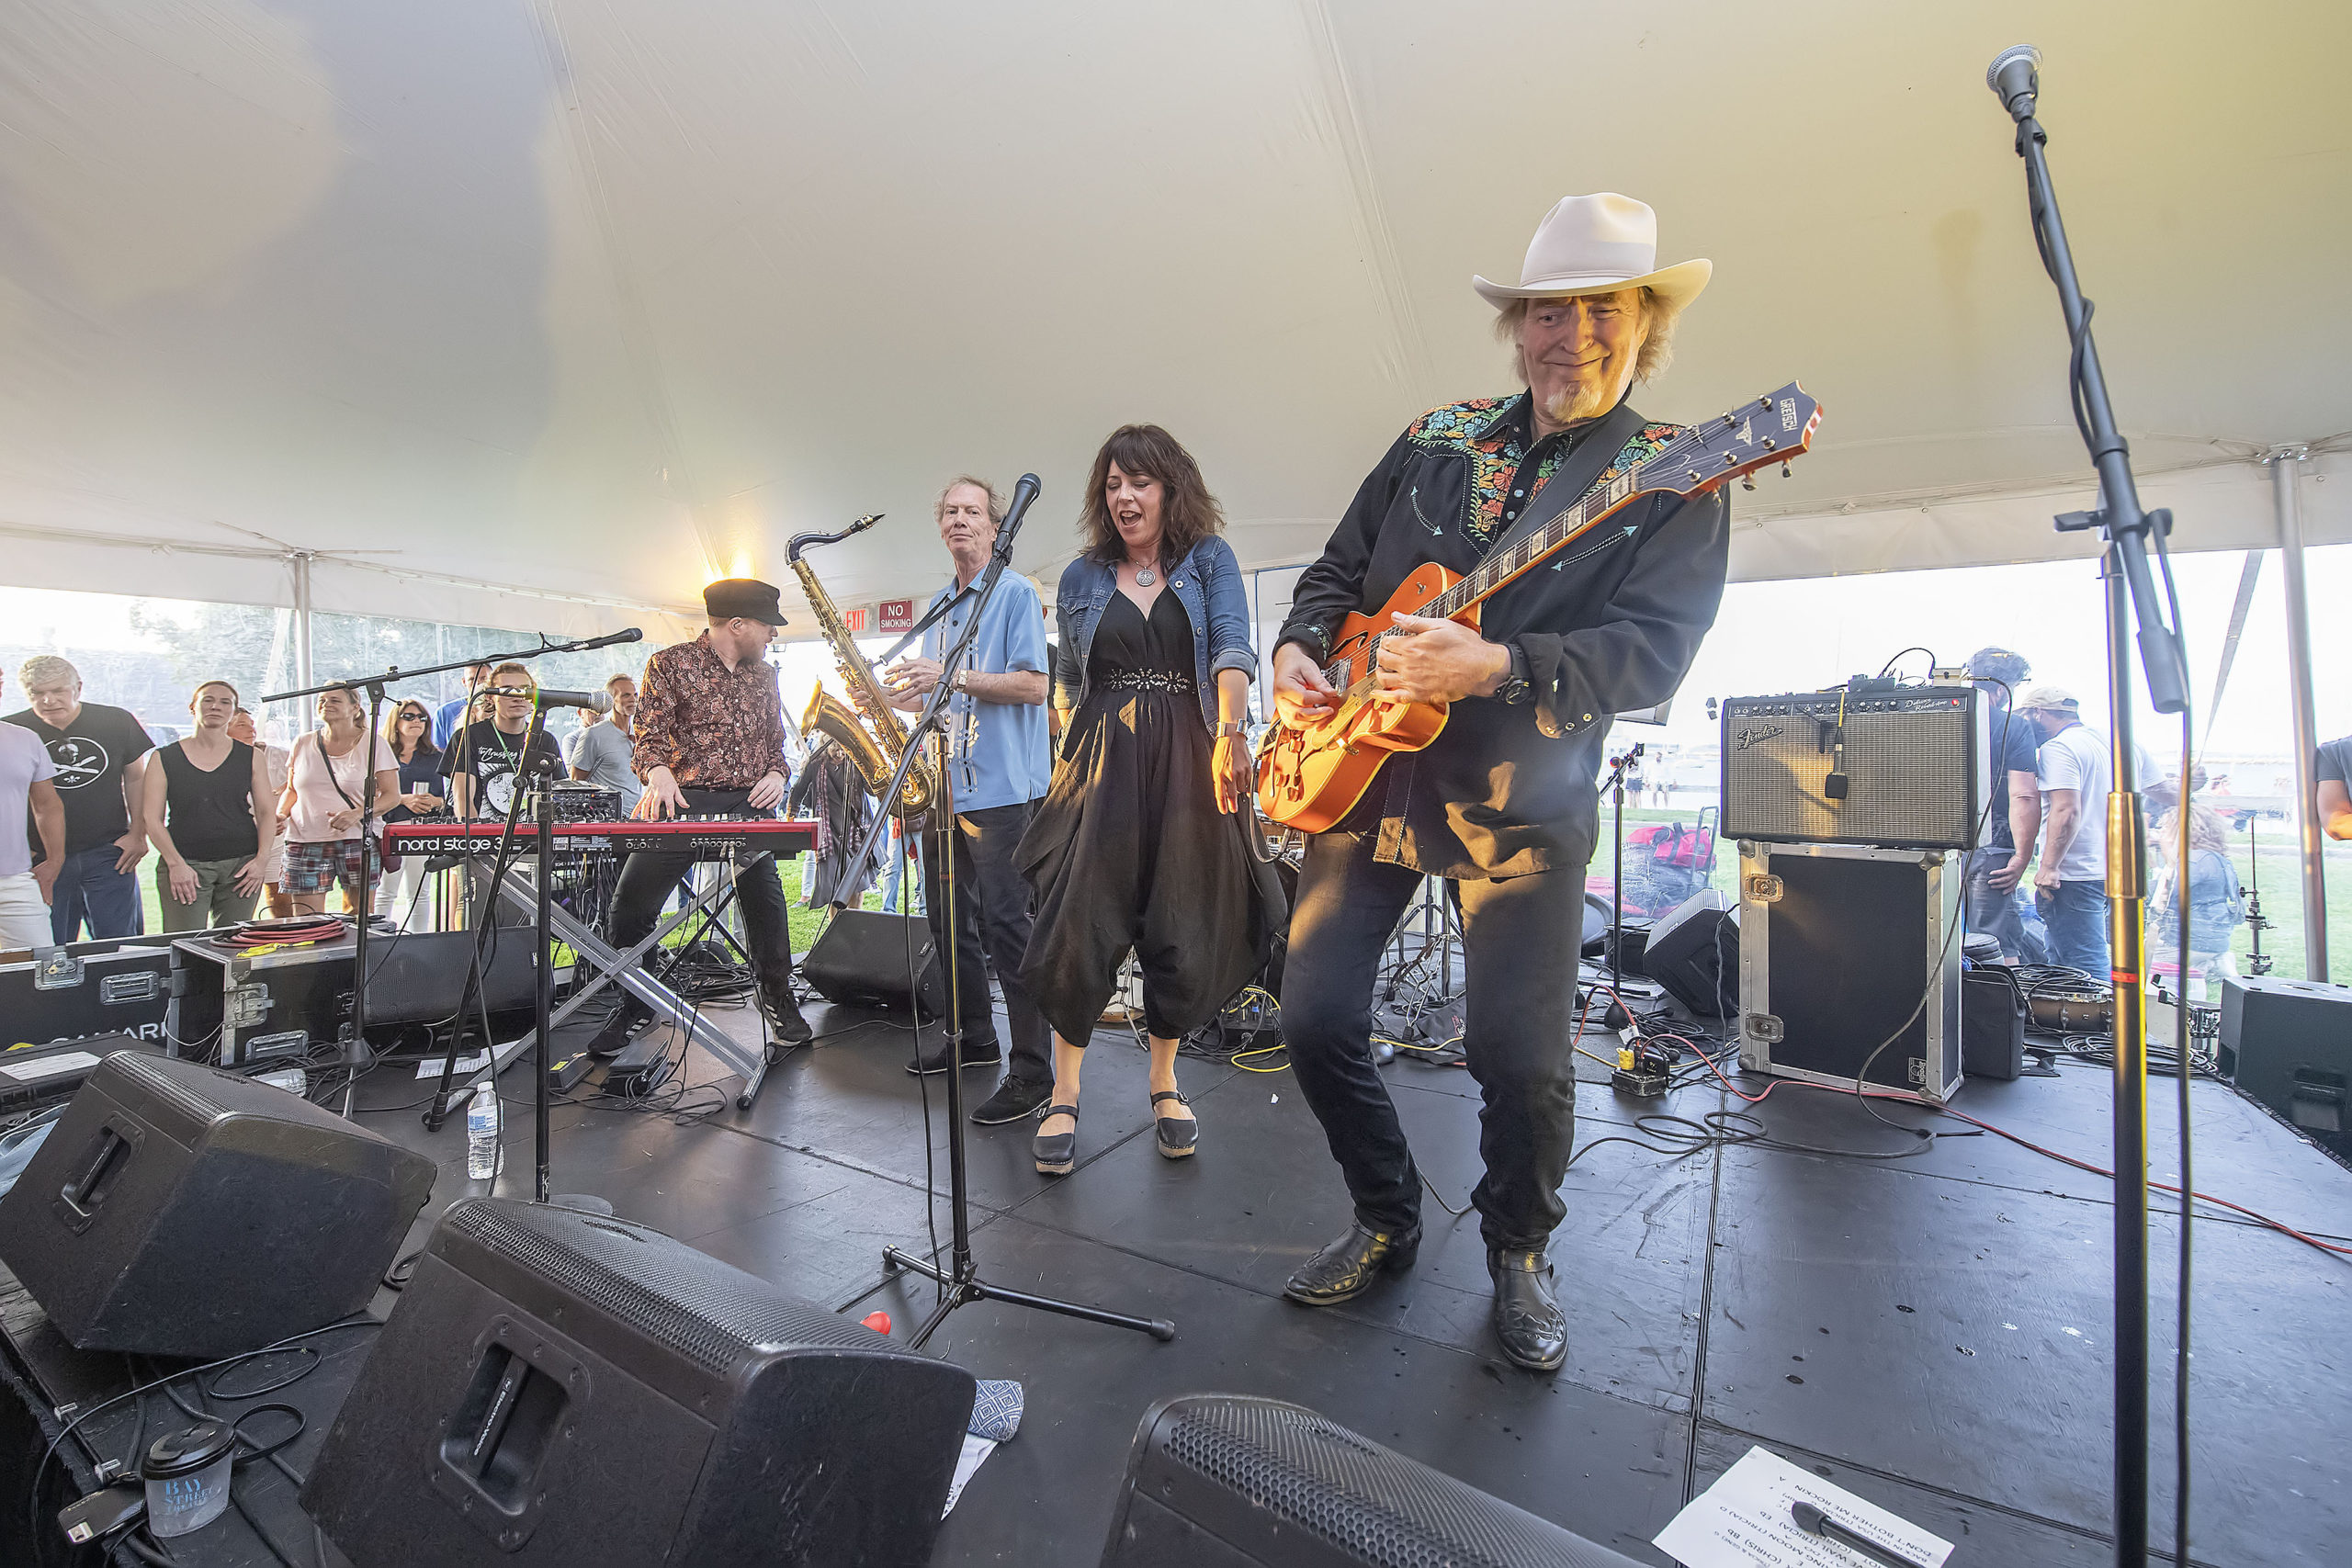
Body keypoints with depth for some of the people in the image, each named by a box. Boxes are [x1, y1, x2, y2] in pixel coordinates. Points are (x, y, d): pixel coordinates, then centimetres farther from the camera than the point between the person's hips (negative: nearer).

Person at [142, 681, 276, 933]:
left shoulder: (251, 757, 9)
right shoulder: (164, 758, 6)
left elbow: (267, 813, 7)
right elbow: (152, 819, 3)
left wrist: (262, 860, -5)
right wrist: (175, 864, -9)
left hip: (241, 866, 1)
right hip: (183, 867, -1)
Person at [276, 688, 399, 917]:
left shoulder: (372, 743, 3)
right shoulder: (303, 743, 12)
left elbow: (392, 795, 0)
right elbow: (292, 790, 23)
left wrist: (357, 814, -16)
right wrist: (280, 815, 3)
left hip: (358, 841, -3)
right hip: (305, 842, 3)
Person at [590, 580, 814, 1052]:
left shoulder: (764, 675, 18)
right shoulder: (670, 664, 3)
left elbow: (775, 739, 21)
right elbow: (652, 732, -4)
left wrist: (775, 774, 1)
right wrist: (658, 772, -24)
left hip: (749, 804, 3)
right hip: (683, 801, -3)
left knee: (765, 896, 0)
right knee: (632, 898, -7)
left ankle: (777, 994, 19)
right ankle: (634, 1005, 13)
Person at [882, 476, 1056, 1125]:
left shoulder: (1015, 593, -2)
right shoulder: (938, 606, 21)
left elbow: (1032, 685, -13)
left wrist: (953, 676, -18)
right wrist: (903, 694, 4)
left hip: (1002, 787, -8)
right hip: (943, 785, 8)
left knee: (1005, 923, -10)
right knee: (948, 919, 13)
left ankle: (1032, 1072, -3)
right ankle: (975, 1038, 29)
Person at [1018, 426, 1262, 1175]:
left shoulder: (1210, 559, 6)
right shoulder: (1082, 576, 13)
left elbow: (1231, 649, -11)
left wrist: (1231, 733, -28)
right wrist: (1072, 754, 3)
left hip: (1188, 763, -1)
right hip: (1102, 765, 1)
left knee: (1184, 932, 3)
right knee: (1079, 925, -6)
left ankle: (1164, 1083, 23)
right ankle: (1064, 1097, 8)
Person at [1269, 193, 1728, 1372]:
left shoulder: (1673, 480, 0)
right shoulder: (1435, 440, 12)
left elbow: (1654, 650, -14)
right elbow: (1337, 570, 17)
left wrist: (1495, 667, -28)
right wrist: (1299, 649, -3)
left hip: (1524, 803, -3)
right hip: (1362, 774, 4)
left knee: (1522, 1060, -4)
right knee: (1315, 1020, 3)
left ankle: (1517, 1253, 27)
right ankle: (1386, 1220, 28)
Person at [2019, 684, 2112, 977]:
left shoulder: (2058, 747, -12)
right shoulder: (2101, 741, 19)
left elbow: (2066, 811, -22)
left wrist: (2049, 867, -20)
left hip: (2074, 874, -10)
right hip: (2104, 872, 10)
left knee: (2084, 966, -9)